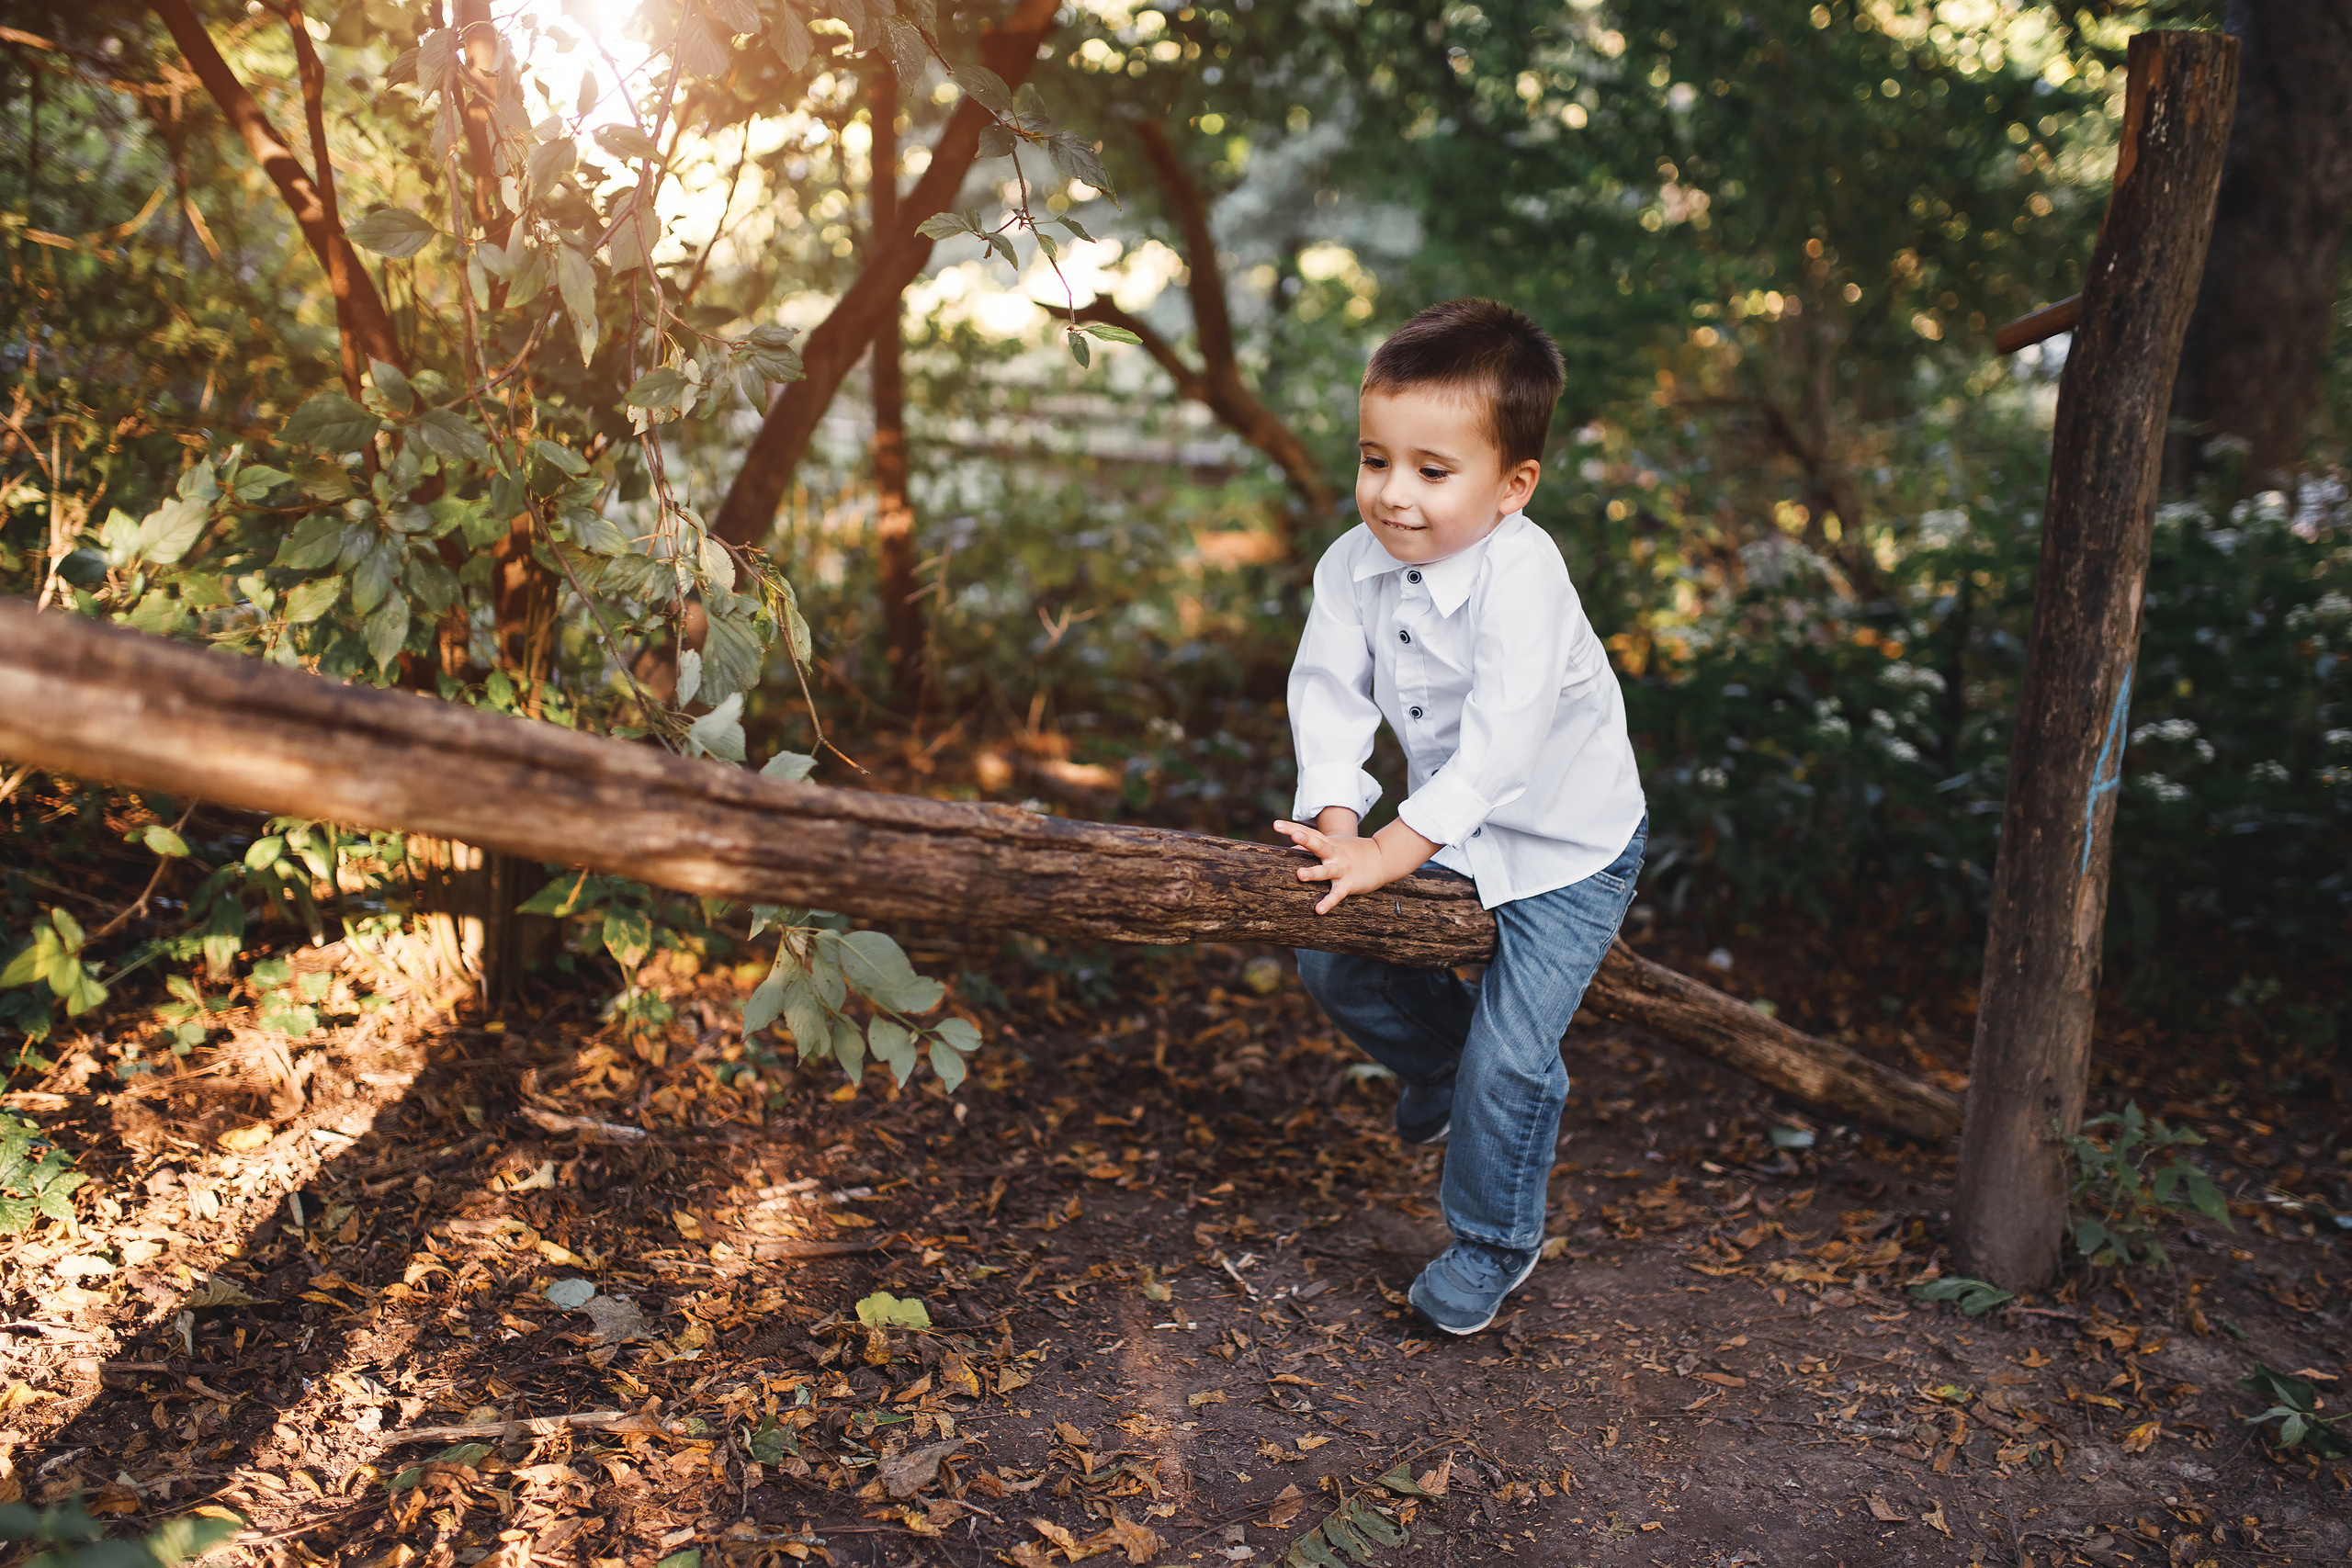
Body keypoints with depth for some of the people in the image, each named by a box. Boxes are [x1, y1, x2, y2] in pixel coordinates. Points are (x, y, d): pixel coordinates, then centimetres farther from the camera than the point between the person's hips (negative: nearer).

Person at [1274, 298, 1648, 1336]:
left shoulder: (1523, 578, -32)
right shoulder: (1353, 567, -12)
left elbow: (1501, 742, -38)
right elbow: (1329, 691, -10)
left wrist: (1391, 850, -40)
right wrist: (1335, 813, -25)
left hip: (1566, 846, -6)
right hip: (1446, 827, 7)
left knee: (1510, 1056, -7)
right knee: (1335, 963, 6)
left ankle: (1491, 1248, 17)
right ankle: (1444, 1063, 36)